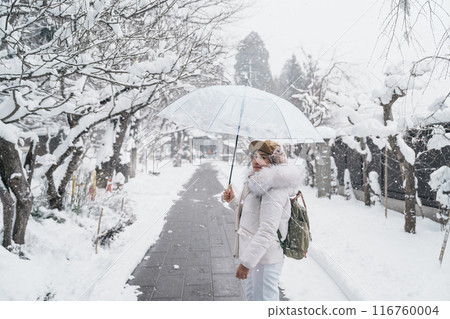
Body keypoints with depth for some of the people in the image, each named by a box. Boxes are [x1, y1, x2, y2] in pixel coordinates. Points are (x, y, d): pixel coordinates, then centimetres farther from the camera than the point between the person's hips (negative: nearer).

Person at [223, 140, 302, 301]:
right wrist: (233, 200, 12)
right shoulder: (258, 183, 11)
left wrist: (246, 261, -26)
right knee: (251, 296, 25)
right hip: (253, 252, 10)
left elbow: (267, 230, -26)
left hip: (265, 257, -10)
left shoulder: (275, 189, -21)